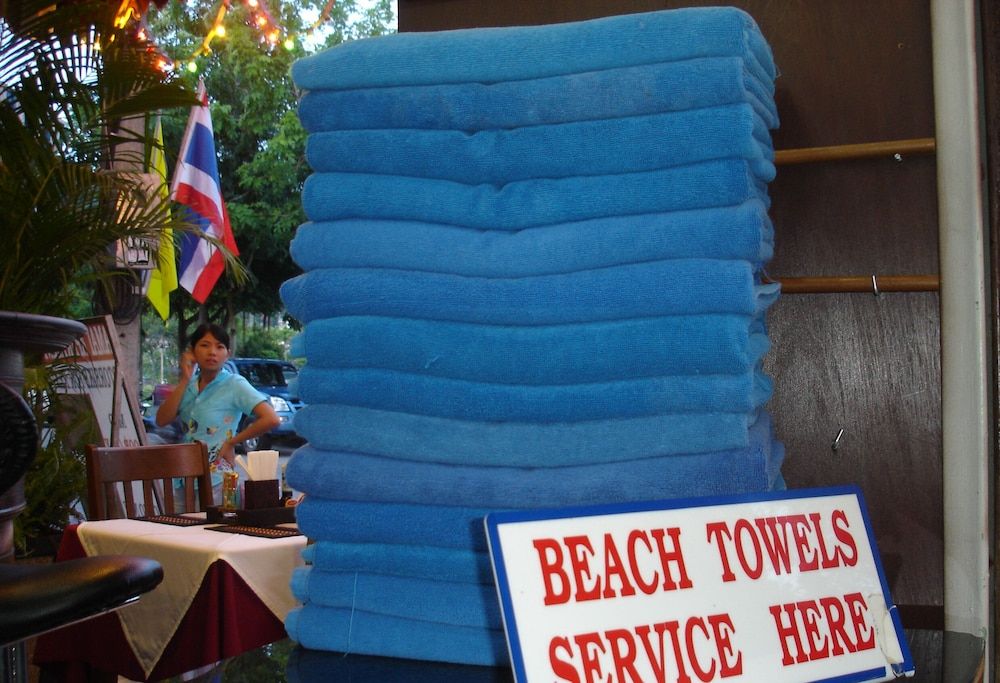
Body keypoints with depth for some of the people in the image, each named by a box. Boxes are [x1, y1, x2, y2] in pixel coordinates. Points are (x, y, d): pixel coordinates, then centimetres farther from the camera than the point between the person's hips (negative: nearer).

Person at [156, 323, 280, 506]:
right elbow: (162, 420, -4)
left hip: (217, 482, -5)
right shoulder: (189, 385, 8)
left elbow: (271, 419, -20)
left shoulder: (234, 384, -9)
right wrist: (184, 380, -7)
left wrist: (232, 442, -12)